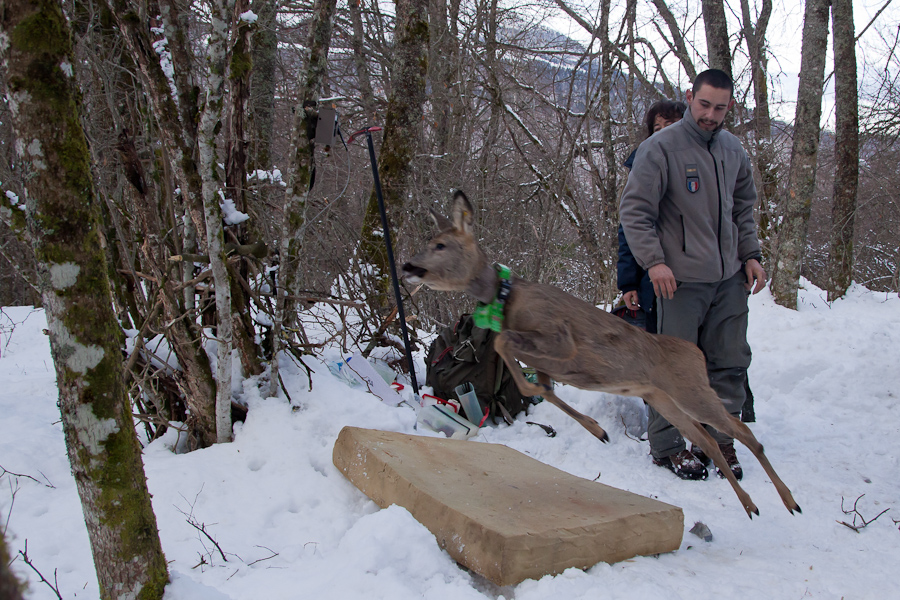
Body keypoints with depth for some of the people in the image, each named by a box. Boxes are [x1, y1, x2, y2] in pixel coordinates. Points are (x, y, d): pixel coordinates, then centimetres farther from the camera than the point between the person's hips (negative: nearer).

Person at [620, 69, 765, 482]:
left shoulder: (733, 151, 12)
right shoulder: (660, 148, -8)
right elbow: (634, 211, -10)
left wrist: (750, 255, 12)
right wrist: (653, 260, -19)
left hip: (730, 278, 6)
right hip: (681, 278, -6)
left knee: (730, 363, 8)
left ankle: (719, 439, 20)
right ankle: (666, 444, 11)